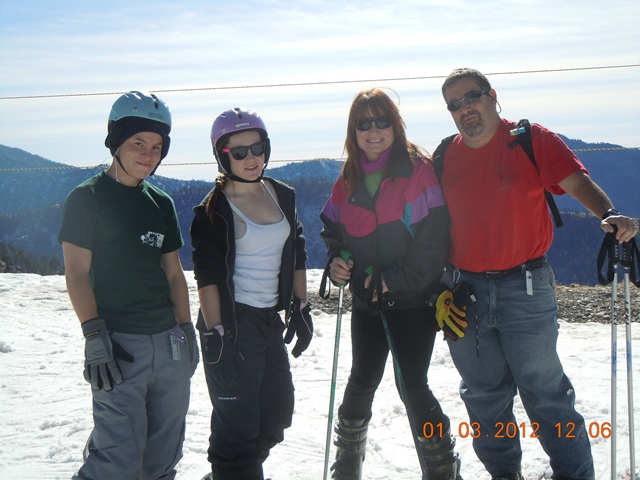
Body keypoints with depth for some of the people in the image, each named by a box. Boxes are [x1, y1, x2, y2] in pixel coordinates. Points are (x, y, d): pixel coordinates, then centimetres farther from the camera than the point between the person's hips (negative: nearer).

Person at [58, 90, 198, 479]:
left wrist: (187, 330, 12)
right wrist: (94, 338, -16)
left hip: (169, 342, 6)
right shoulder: (87, 198, -3)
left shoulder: (162, 203, 13)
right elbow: (76, 273, -8)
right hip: (119, 344, -6)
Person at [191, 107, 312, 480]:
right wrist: (214, 334, -18)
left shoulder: (283, 196, 7)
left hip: (270, 319, 7)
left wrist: (300, 307, 8)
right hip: (232, 321, -7)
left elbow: (297, 254, 13)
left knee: (278, 412, 16)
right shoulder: (213, 209, -10)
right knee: (238, 423, -5)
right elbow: (207, 276, -13)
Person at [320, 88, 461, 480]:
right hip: (367, 300, 5)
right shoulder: (348, 180, 5)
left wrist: (394, 278, -19)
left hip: (413, 298, -5)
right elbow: (332, 229, 15)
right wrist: (336, 261, -5)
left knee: (412, 385, -7)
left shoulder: (420, 169, -11)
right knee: (362, 380, 17)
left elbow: (434, 238, -15)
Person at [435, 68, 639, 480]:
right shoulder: (444, 158, 6)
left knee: (545, 392, -1)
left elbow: (577, 181, -16)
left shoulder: (533, 141, -5)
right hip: (464, 292, 4)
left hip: (525, 289, -4)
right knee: (483, 396, 15)